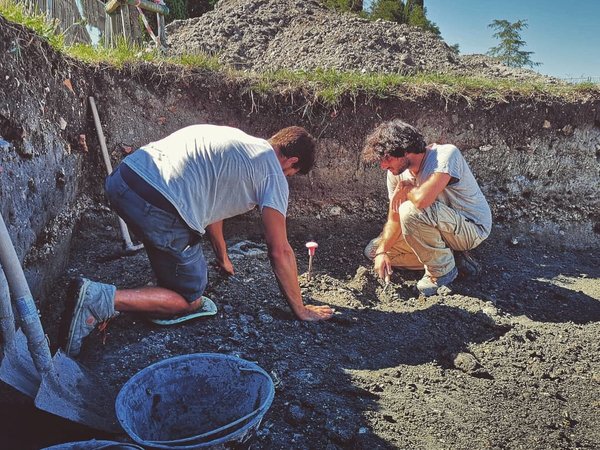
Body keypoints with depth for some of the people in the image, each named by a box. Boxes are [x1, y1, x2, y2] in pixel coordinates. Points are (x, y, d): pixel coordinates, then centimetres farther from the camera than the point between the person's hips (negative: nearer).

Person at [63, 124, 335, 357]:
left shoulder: (236, 141, 27)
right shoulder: (273, 173, 4)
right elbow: (279, 252, 4)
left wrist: (223, 259, 48)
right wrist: (300, 309, 16)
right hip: (157, 209, -9)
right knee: (191, 301, 10)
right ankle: (100, 299, -5)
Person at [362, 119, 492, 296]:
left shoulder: (446, 154, -28)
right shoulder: (396, 172, -7)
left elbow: (421, 199, -44)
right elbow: (395, 219, -1)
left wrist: (405, 188, -22)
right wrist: (382, 252, -14)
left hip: (473, 227, -8)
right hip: (442, 227, 8)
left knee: (411, 211, -34)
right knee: (374, 250, 5)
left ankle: (442, 270, -11)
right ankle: (450, 254, 6)